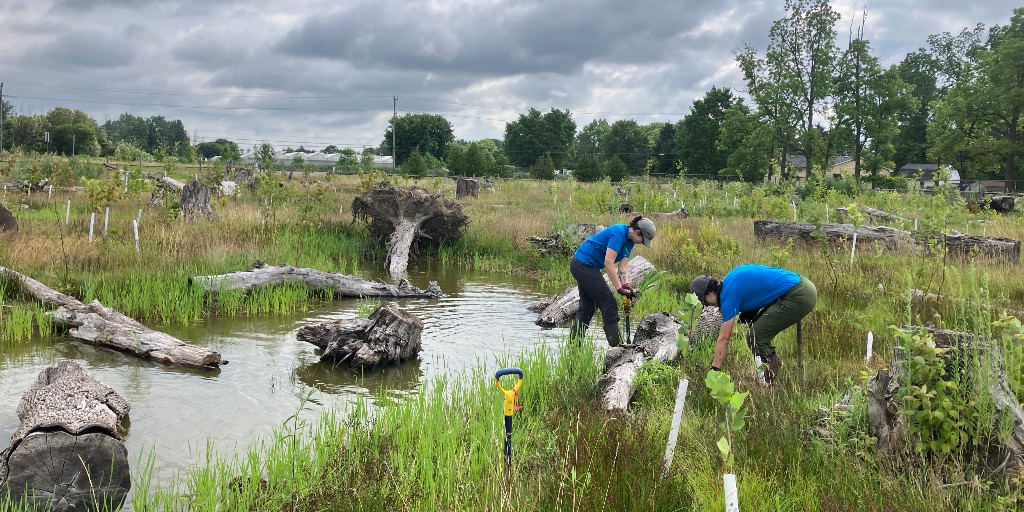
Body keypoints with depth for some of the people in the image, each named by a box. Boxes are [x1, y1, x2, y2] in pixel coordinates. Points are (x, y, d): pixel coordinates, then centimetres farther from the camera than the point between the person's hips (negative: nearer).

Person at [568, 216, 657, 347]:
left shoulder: (629, 242, 7)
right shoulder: (619, 233, -22)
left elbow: (622, 267, 3)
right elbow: (608, 263, -26)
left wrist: (626, 285, -13)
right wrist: (619, 288, -25)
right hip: (584, 265, -10)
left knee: (587, 307, 13)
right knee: (609, 304, -7)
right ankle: (616, 347, -3)